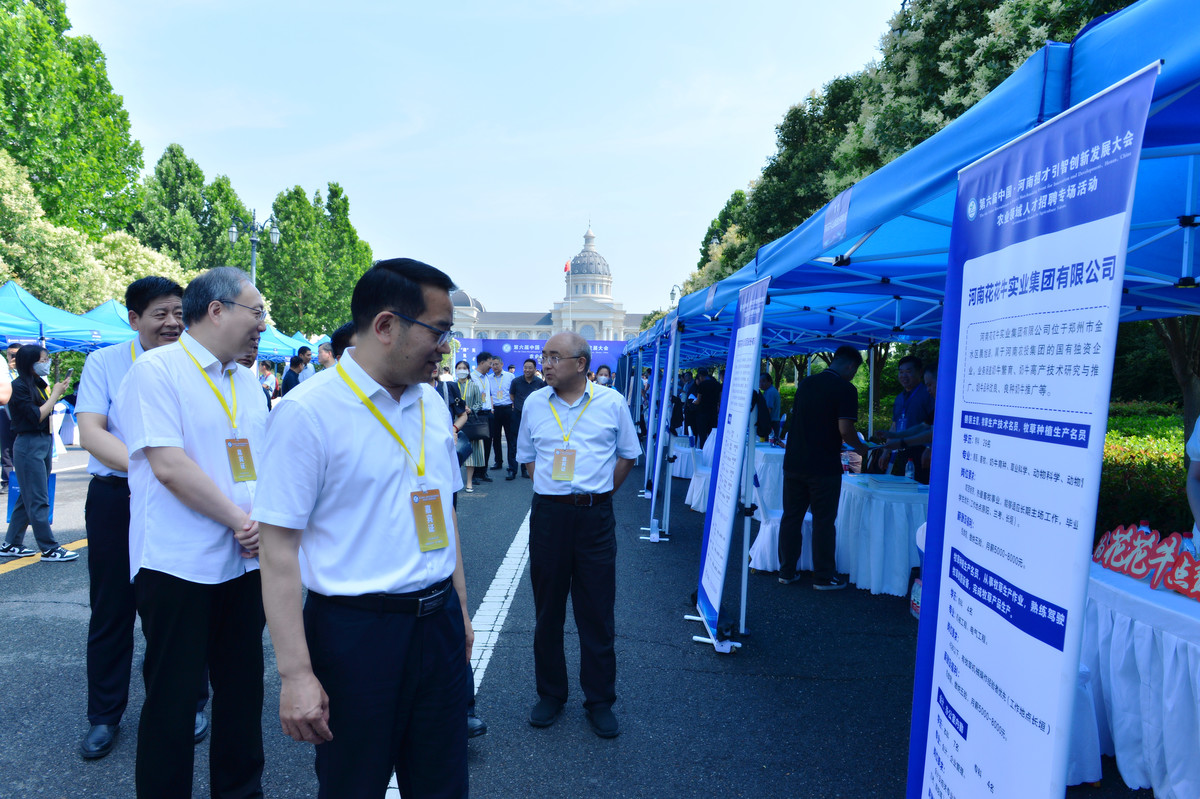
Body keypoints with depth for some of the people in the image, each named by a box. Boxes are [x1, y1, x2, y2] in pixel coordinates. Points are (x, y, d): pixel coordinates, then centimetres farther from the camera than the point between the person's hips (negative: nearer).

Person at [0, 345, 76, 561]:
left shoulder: (39, 383, 11)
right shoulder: (19, 386, -12)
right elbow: (37, 416, -16)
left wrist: (57, 392, 1)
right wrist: (55, 394, -11)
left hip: (45, 442, 9)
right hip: (29, 445, -9)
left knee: (29, 498, 14)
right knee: (38, 501, -4)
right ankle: (49, 549, 0)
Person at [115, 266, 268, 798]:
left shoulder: (248, 380, 12)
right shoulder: (156, 370, -10)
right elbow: (169, 465, -18)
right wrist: (240, 520, -15)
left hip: (244, 562, 7)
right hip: (179, 567, -6)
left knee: (243, 685, 15)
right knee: (173, 696, 6)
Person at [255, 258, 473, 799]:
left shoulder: (432, 404, 7)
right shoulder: (307, 411, -14)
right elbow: (278, 549, -14)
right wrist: (295, 674, -16)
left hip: (439, 625, 6)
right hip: (355, 632, -6)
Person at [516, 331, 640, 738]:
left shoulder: (611, 403, -1)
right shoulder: (534, 404, 5)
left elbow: (628, 454, 9)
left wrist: (598, 492, 3)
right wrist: (552, 490, 5)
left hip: (595, 516, -2)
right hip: (548, 514, 2)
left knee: (597, 613, 5)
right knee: (547, 610, 10)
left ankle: (600, 700, 20)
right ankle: (550, 693, 27)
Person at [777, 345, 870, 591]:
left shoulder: (805, 383, 11)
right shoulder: (845, 389, -10)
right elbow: (845, 429, -17)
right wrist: (860, 448, 3)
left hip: (794, 462, 6)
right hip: (823, 466, -5)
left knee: (791, 517, 11)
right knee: (823, 522, 4)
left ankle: (786, 571, 18)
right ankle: (823, 577, 12)